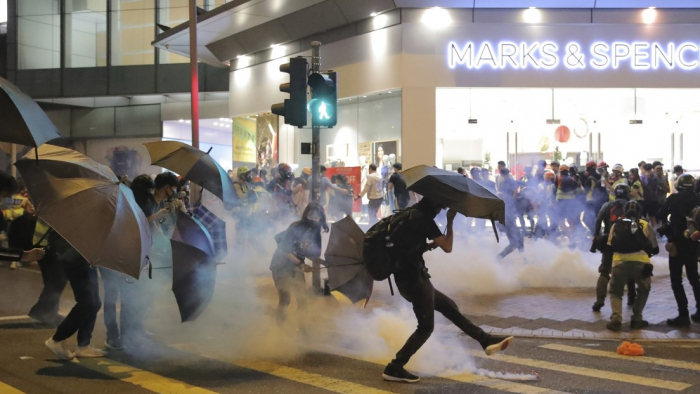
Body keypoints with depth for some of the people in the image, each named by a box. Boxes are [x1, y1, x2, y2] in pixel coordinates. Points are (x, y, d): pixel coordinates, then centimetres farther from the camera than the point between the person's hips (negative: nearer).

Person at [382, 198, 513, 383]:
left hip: (407, 277, 10)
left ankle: (486, 341, 21)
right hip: (414, 278, -10)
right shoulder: (423, 218, -13)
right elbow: (447, 247, -11)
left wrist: (429, 245, 10)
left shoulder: (410, 214, 15)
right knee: (426, 327, -3)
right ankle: (394, 369, -5)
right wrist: (450, 221, -2)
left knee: (449, 307, 15)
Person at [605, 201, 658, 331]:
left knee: (615, 292, 16)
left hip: (620, 262, 0)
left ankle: (616, 319, -3)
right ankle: (637, 319, 17)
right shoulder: (645, 225, 15)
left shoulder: (616, 225, 19)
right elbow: (654, 248, 20)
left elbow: (610, 246, 18)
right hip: (640, 262, 0)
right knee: (643, 290, 24)